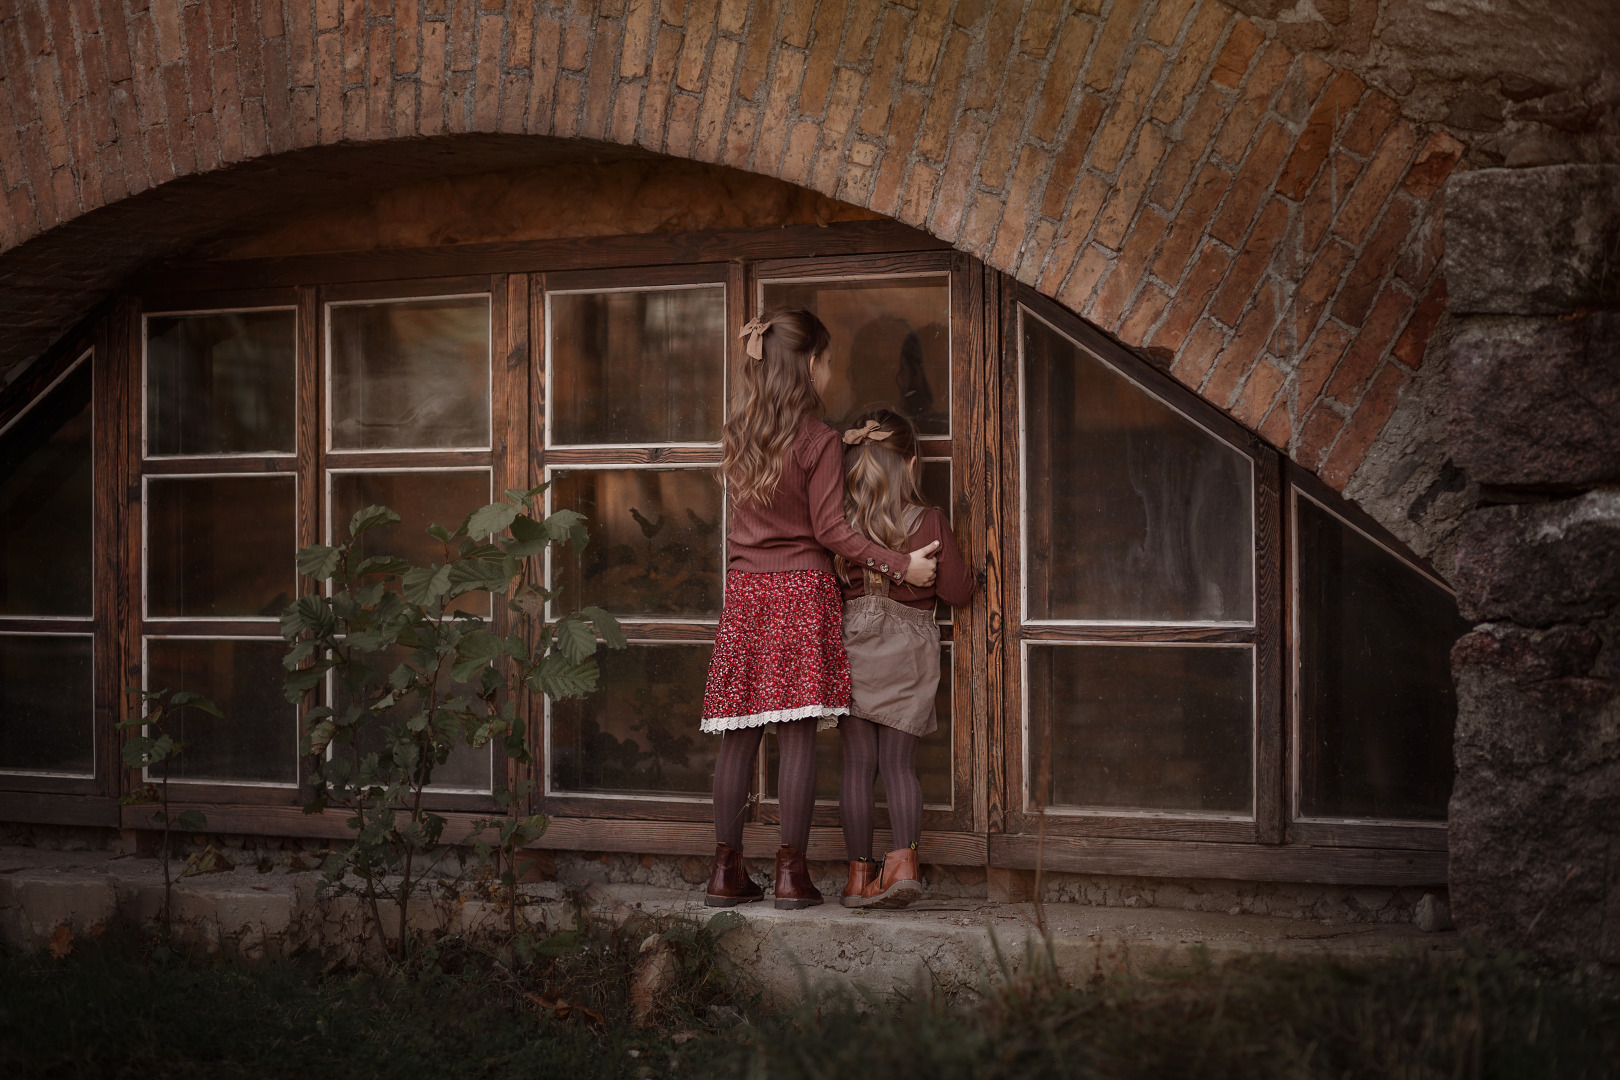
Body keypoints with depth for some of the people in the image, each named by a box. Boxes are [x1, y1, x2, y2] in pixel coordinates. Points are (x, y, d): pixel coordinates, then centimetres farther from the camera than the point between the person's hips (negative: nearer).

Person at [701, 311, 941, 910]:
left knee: (739, 734, 5)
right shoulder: (819, 440, -7)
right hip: (802, 590, -5)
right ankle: (791, 872, -2)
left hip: (744, 590, 5)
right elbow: (830, 530, -10)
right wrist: (901, 565, -6)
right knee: (798, 732, -2)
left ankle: (727, 871, 7)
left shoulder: (736, 434, 9)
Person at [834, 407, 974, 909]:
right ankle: (904, 858, -8)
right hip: (910, 647, 0)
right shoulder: (930, 522, -7)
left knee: (858, 764, 5)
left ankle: (861, 873, 9)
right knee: (899, 761, 7)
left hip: (853, 644, 1)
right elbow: (958, 591, -1)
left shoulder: (839, 522, -5)